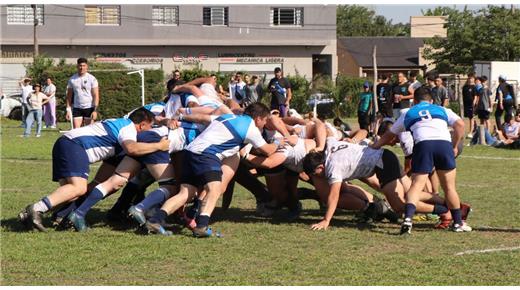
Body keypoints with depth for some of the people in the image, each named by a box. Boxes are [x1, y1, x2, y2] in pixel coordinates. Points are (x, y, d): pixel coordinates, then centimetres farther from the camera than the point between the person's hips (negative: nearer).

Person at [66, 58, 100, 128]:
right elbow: (69, 96, 10)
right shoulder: (72, 79, 5)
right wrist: (68, 110, 3)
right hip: (77, 108, 2)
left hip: (89, 108, -2)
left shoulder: (92, 79, -2)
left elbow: (96, 95, -5)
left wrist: (95, 110, -14)